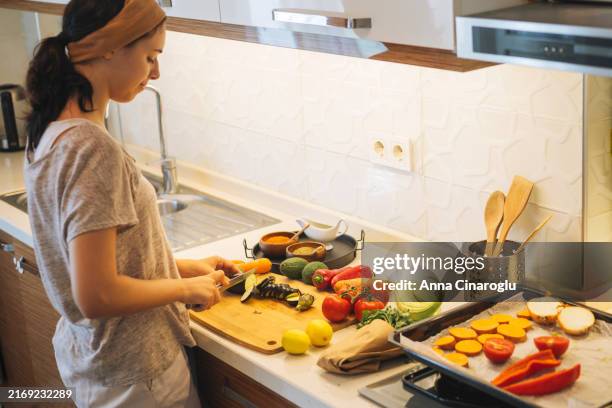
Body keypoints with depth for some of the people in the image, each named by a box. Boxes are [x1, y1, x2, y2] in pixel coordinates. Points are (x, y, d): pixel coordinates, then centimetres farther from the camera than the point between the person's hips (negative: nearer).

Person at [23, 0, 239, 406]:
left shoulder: (51, 132, 2)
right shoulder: (92, 148, -27)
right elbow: (97, 295, -28)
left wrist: (185, 266, 9)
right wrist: (188, 288, -14)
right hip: (134, 375, -9)